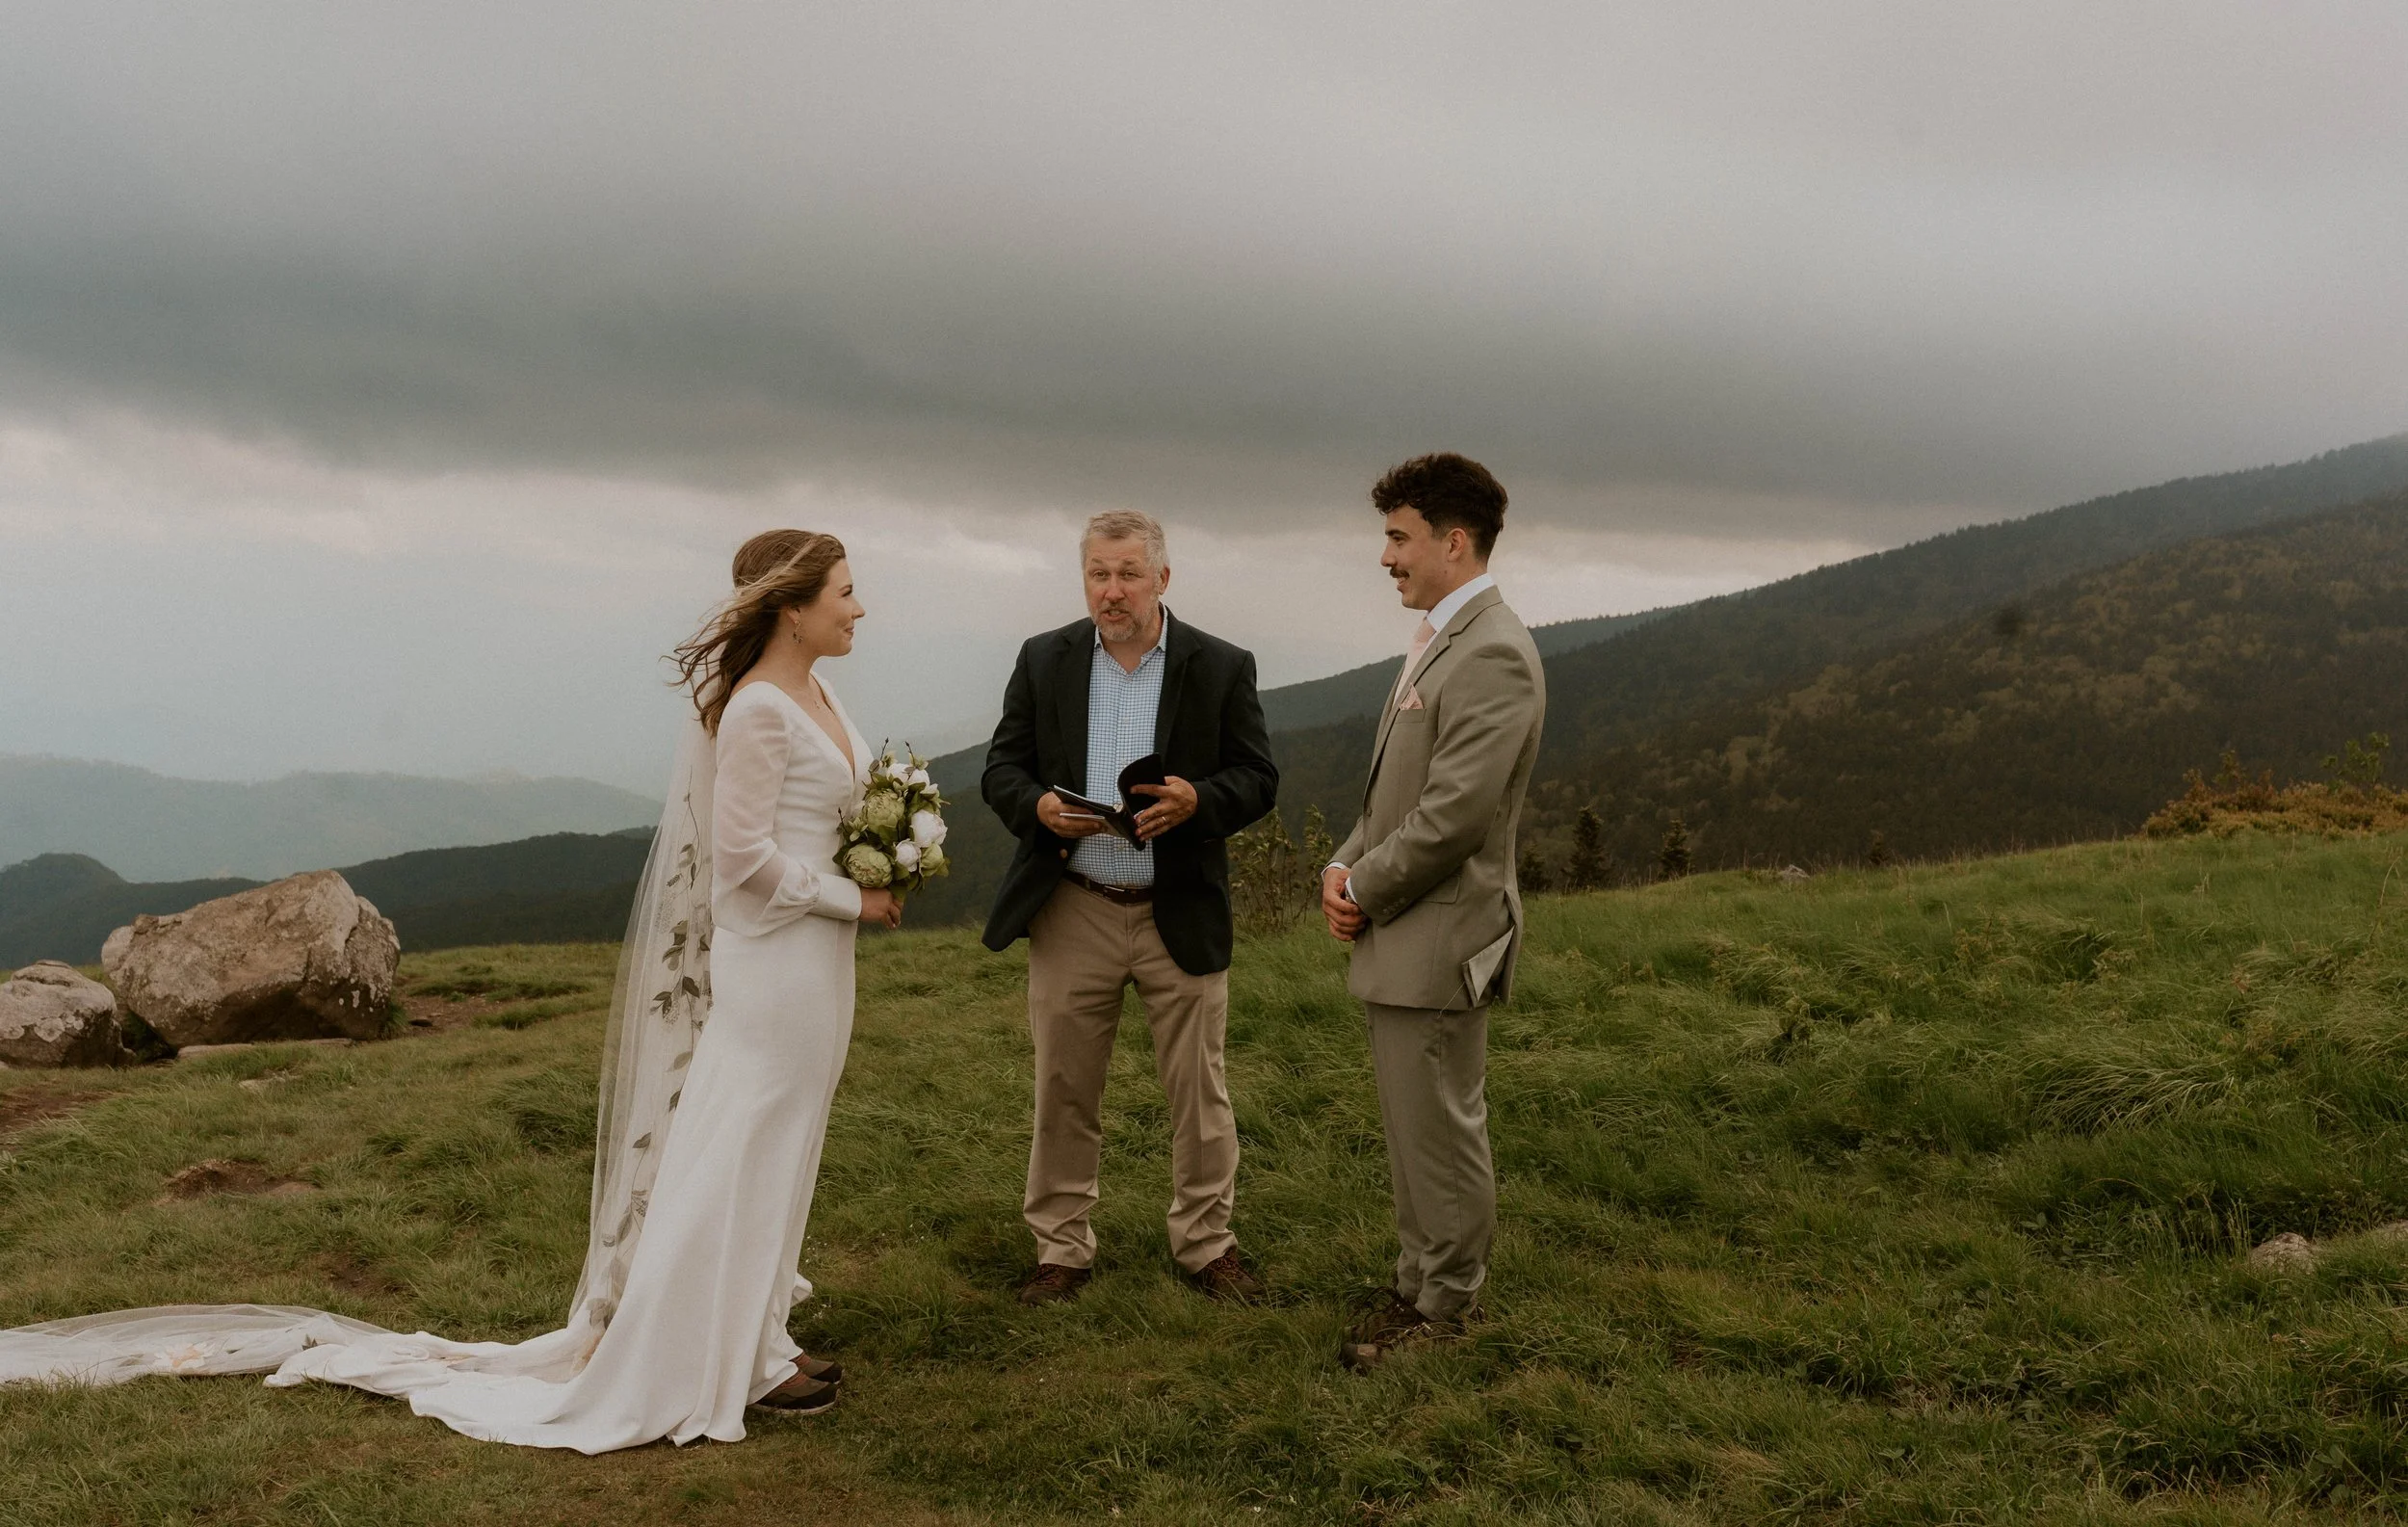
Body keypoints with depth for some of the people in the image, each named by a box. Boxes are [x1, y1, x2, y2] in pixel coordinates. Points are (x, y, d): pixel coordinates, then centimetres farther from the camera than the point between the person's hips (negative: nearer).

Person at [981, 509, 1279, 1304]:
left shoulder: (1222, 667, 0)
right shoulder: (1043, 660, 5)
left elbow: (1258, 778, 0)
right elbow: (1001, 769, 5)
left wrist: (1197, 800, -21)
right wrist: (1039, 807, -17)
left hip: (1181, 915, -1)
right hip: (1072, 915, 1)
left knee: (1200, 1092, 8)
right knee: (1064, 1093, 8)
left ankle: (1207, 1244, 24)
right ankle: (1062, 1249, 23)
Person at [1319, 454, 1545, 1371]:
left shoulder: (1492, 656, -19)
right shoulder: (1438, 643, 14)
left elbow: (1452, 814, -23)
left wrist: (1363, 889, -11)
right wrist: (1347, 867, 5)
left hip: (1438, 939, -10)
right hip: (1397, 934, 10)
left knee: (1441, 1133, 3)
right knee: (1412, 1128, 19)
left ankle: (1445, 1311, 17)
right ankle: (1419, 1282, 32)